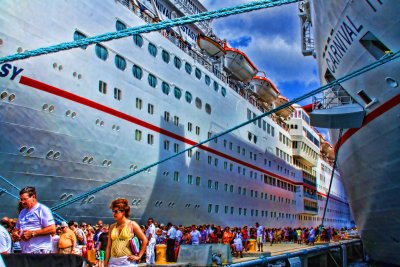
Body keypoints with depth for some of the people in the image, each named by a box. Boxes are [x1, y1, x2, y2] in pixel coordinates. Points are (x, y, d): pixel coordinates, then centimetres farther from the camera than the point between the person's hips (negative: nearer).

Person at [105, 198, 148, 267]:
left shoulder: (132, 224, -1)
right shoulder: (112, 227, 10)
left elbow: (145, 240, 0)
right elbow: (109, 246, 10)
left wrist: (138, 256, -3)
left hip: (127, 261, -4)